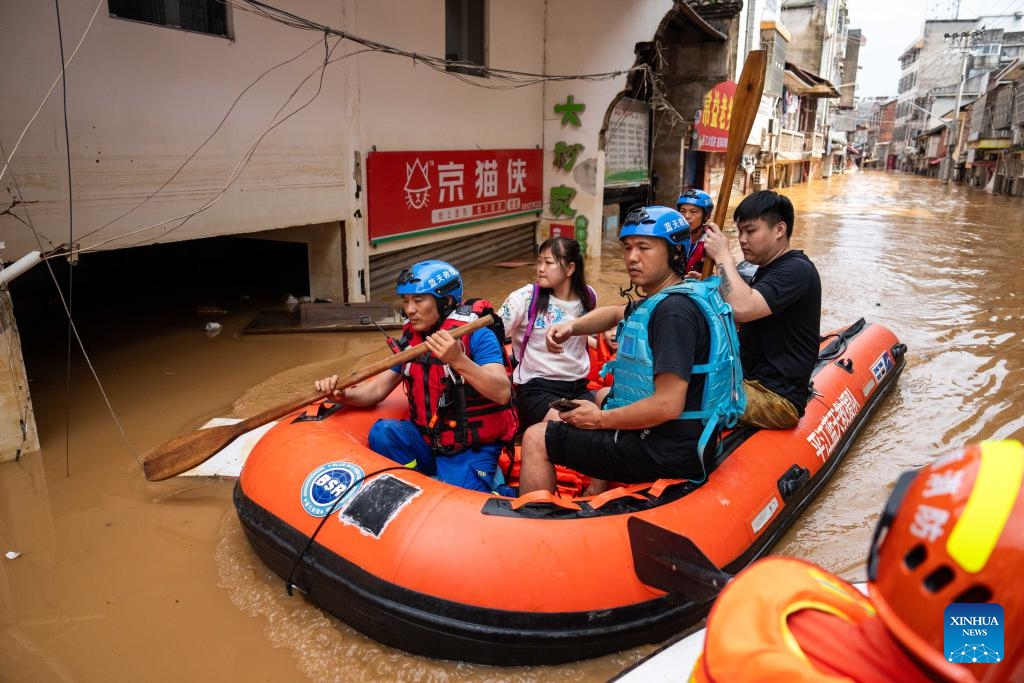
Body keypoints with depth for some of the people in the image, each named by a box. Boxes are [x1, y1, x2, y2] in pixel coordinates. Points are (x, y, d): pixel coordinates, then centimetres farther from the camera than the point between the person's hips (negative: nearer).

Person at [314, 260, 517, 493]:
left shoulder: (476, 335, -15)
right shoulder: (411, 339, 5)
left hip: (472, 449, -5)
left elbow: (503, 393, -27)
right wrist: (344, 395, -14)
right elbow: (378, 389, 7)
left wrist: (458, 359, -40)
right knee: (382, 433, -18)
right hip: (428, 439, 6)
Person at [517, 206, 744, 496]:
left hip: (666, 452, -10)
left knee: (536, 438, -5)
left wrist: (600, 419, -15)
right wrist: (571, 326, 4)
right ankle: (595, 496, 28)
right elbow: (617, 313, 25)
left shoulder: (674, 309, -22)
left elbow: (668, 406, -28)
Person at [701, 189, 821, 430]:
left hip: (777, 398, -10)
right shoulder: (767, 268, 16)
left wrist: (723, 256, -19)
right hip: (752, 381, 10)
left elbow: (741, 309, -31)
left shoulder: (796, 270, -15)